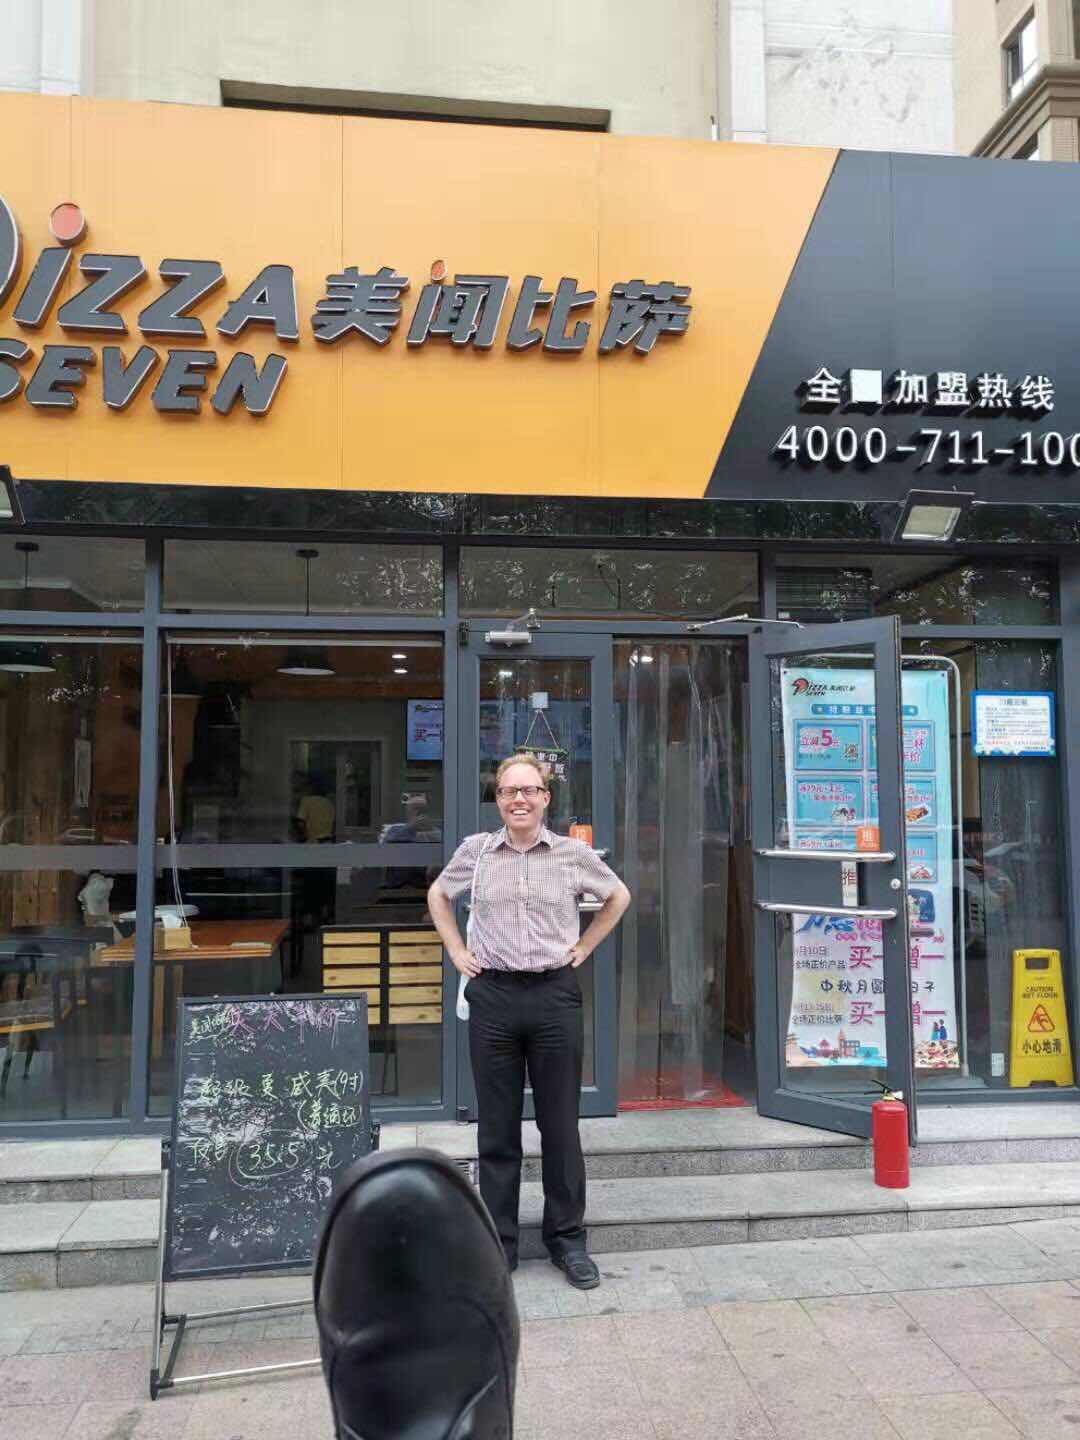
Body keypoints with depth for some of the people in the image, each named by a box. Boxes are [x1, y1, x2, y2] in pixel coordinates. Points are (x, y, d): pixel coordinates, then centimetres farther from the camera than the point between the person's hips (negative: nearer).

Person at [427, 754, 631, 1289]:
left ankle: (567, 1239, 23)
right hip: (492, 996, 1)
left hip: (555, 994, 0)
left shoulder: (573, 854, 0)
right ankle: (498, 1242, 22)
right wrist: (457, 951, 10)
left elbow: (618, 896, 17)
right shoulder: (475, 851, 2)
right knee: (496, 1128, 8)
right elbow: (437, 895, 20)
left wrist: (582, 948, 9)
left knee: (561, 1125, 7)